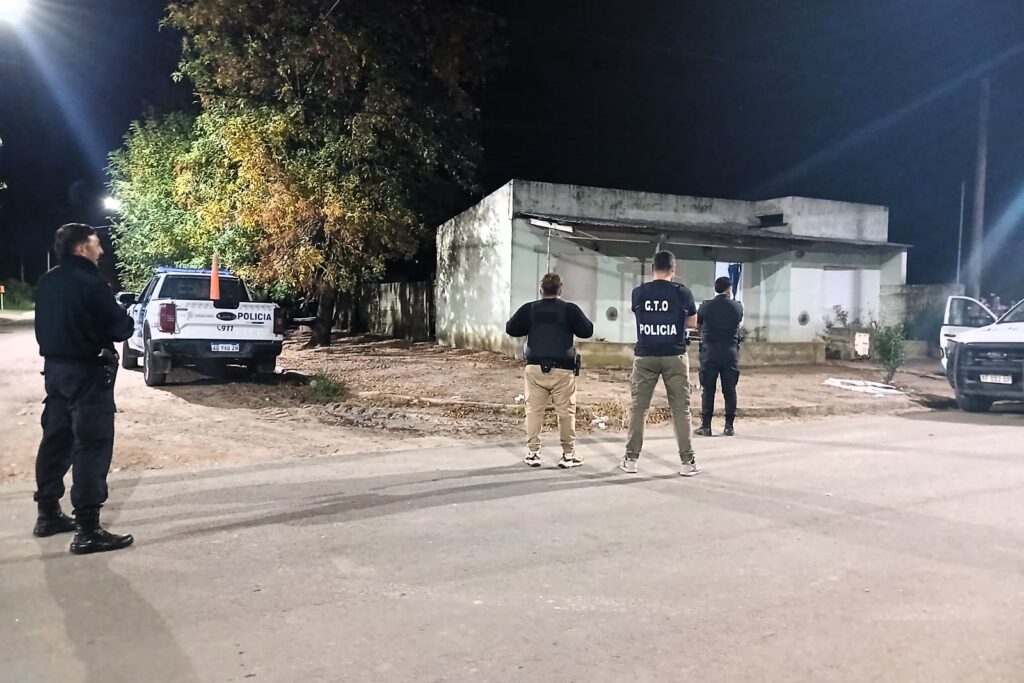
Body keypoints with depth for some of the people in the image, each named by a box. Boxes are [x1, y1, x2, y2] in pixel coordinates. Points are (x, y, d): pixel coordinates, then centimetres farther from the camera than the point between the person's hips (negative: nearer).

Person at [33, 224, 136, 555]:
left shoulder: (47, 283, 10)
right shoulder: (90, 282, -16)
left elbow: (44, 326, 19)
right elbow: (120, 328, -15)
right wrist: (126, 321, 4)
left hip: (55, 367, 9)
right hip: (87, 371, -9)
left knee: (56, 440, 17)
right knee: (92, 445, -7)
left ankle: (48, 513, 28)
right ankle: (87, 530, -7)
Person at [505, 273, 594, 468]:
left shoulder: (529, 309, 6)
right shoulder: (570, 309, 0)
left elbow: (511, 329, 11)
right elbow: (587, 331, 4)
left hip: (535, 368, 2)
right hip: (562, 369, -2)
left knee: (534, 410, 7)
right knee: (566, 412, 4)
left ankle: (532, 452, 7)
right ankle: (569, 454, 7)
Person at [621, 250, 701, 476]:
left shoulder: (638, 292, 0)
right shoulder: (683, 293, -3)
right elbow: (692, 323, 10)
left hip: (645, 356, 1)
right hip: (674, 357, -1)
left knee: (638, 407, 8)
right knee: (681, 409, 5)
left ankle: (631, 459, 11)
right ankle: (687, 461, 8)